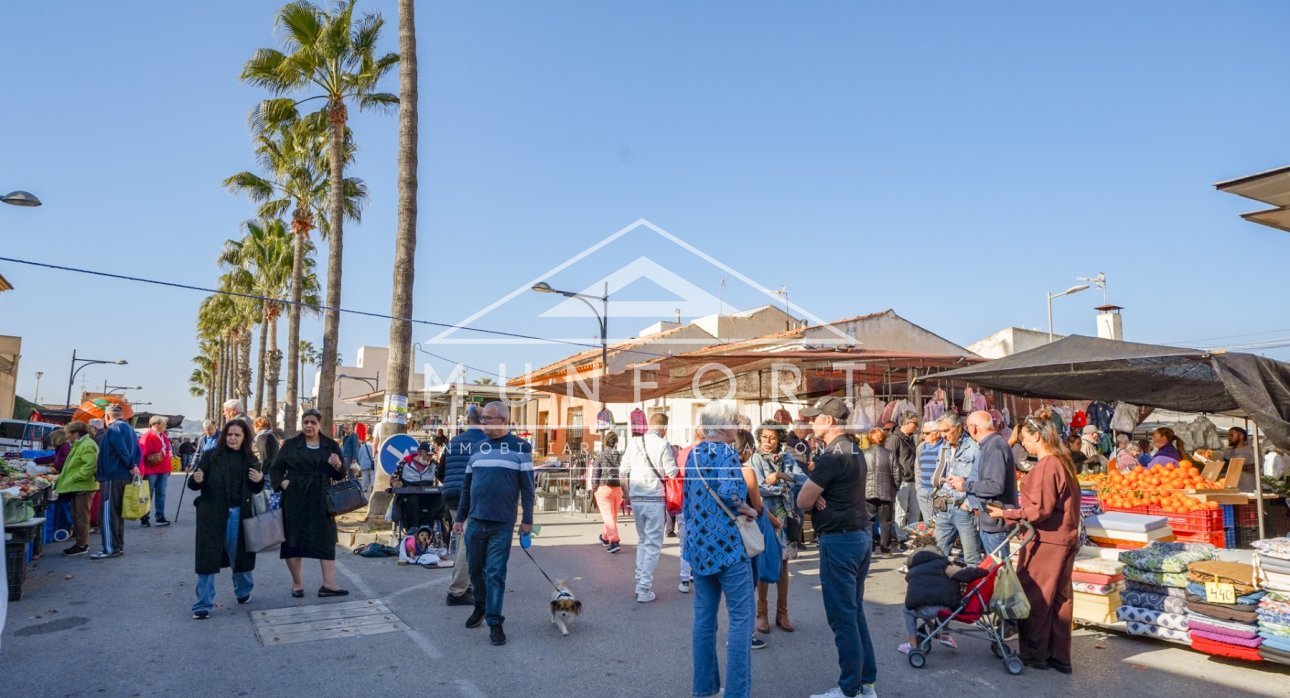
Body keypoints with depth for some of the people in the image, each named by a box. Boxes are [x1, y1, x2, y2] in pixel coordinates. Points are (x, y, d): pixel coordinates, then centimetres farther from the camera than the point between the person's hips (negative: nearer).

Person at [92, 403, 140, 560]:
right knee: (118, 513, 16)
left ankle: (111, 549, -5)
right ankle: (119, 546, 21)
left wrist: (131, 466, -12)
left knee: (107, 514, -5)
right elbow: (137, 451, 14)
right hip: (125, 477, 9)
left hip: (112, 478, -9)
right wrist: (134, 466, 4)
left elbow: (122, 450, -23)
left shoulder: (113, 429, -13)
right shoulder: (128, 428, 16)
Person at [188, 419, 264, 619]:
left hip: (239, 515, 2)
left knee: (240, 555, 14)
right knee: (208, 558, -1)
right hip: (212, 514, -2)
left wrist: (259, 480, -8)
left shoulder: (251, 460, 5)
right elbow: (193, 485, -4)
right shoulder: (212, 456, -3)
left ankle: (243, 591, 37)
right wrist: (196, 480, -26)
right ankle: (203, 605, 8)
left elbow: (256, 490, 13)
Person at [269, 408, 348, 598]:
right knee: (293, 539, 4)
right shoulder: (290, 445, 4)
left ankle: (328, 583, -1)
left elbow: (340, 475, 8)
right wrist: (282, 482, -8)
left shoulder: (331, 445, 6)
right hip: (295, 499, -1)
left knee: (326, 539, -2)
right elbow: (275, 469, 10)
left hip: (320, 499, 1)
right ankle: (297, 583, 17)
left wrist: (337, 466, -14)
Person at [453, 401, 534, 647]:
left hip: (503, 524, -4)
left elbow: (527, 486, -2)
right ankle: (481, 606, 35)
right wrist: (459, 518, 13)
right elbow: (467, 486, 14)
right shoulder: (477, 448, 9)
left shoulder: (520, 447, -3)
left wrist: (527, 520, -4)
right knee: (475, 569, 13)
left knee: (496, 573, -3)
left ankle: (495, 621, 6)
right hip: (476, 522, 4)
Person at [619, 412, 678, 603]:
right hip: (654, 499, -5)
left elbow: (624, 473, 10)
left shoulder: (633, 442, 6)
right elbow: (672, 474, -11)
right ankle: (645, 589, 1)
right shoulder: (662, 445, -9)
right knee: (653, 544, 3)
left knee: (642, 540, 20)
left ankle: (639, 582, 22)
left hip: (636, 498, 5)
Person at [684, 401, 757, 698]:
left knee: (704, 616, 13)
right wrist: (747, 510, -10)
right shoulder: (725, 452, -12)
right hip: (727, 543, -8)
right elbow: (728, 492, -28)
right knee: (740, 617, 0)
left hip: (700, 543, 8)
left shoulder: (693, 454, 10)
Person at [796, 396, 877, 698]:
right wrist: (819, 493, -2)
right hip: (861, 534, 10)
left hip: (839, 540, -10)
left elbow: (803, 500, -18)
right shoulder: (855, 451, 12)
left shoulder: (832, 456, -19)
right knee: (855, 612, 17)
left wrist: (813, 493, 2)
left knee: (842, 617, -1)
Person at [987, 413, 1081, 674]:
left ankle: (1035, 654, 13)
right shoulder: (1063, 462, 10)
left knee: (1034, 597, 3)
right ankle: (1059, 657, 20)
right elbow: (1060, 504, 13)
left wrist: (1006, 514, -13)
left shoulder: (1046, 466, -19)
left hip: (1045, 541, -9)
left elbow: (1040, 509, -20)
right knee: (1059, 598, 13)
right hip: (1064, 539, 9)